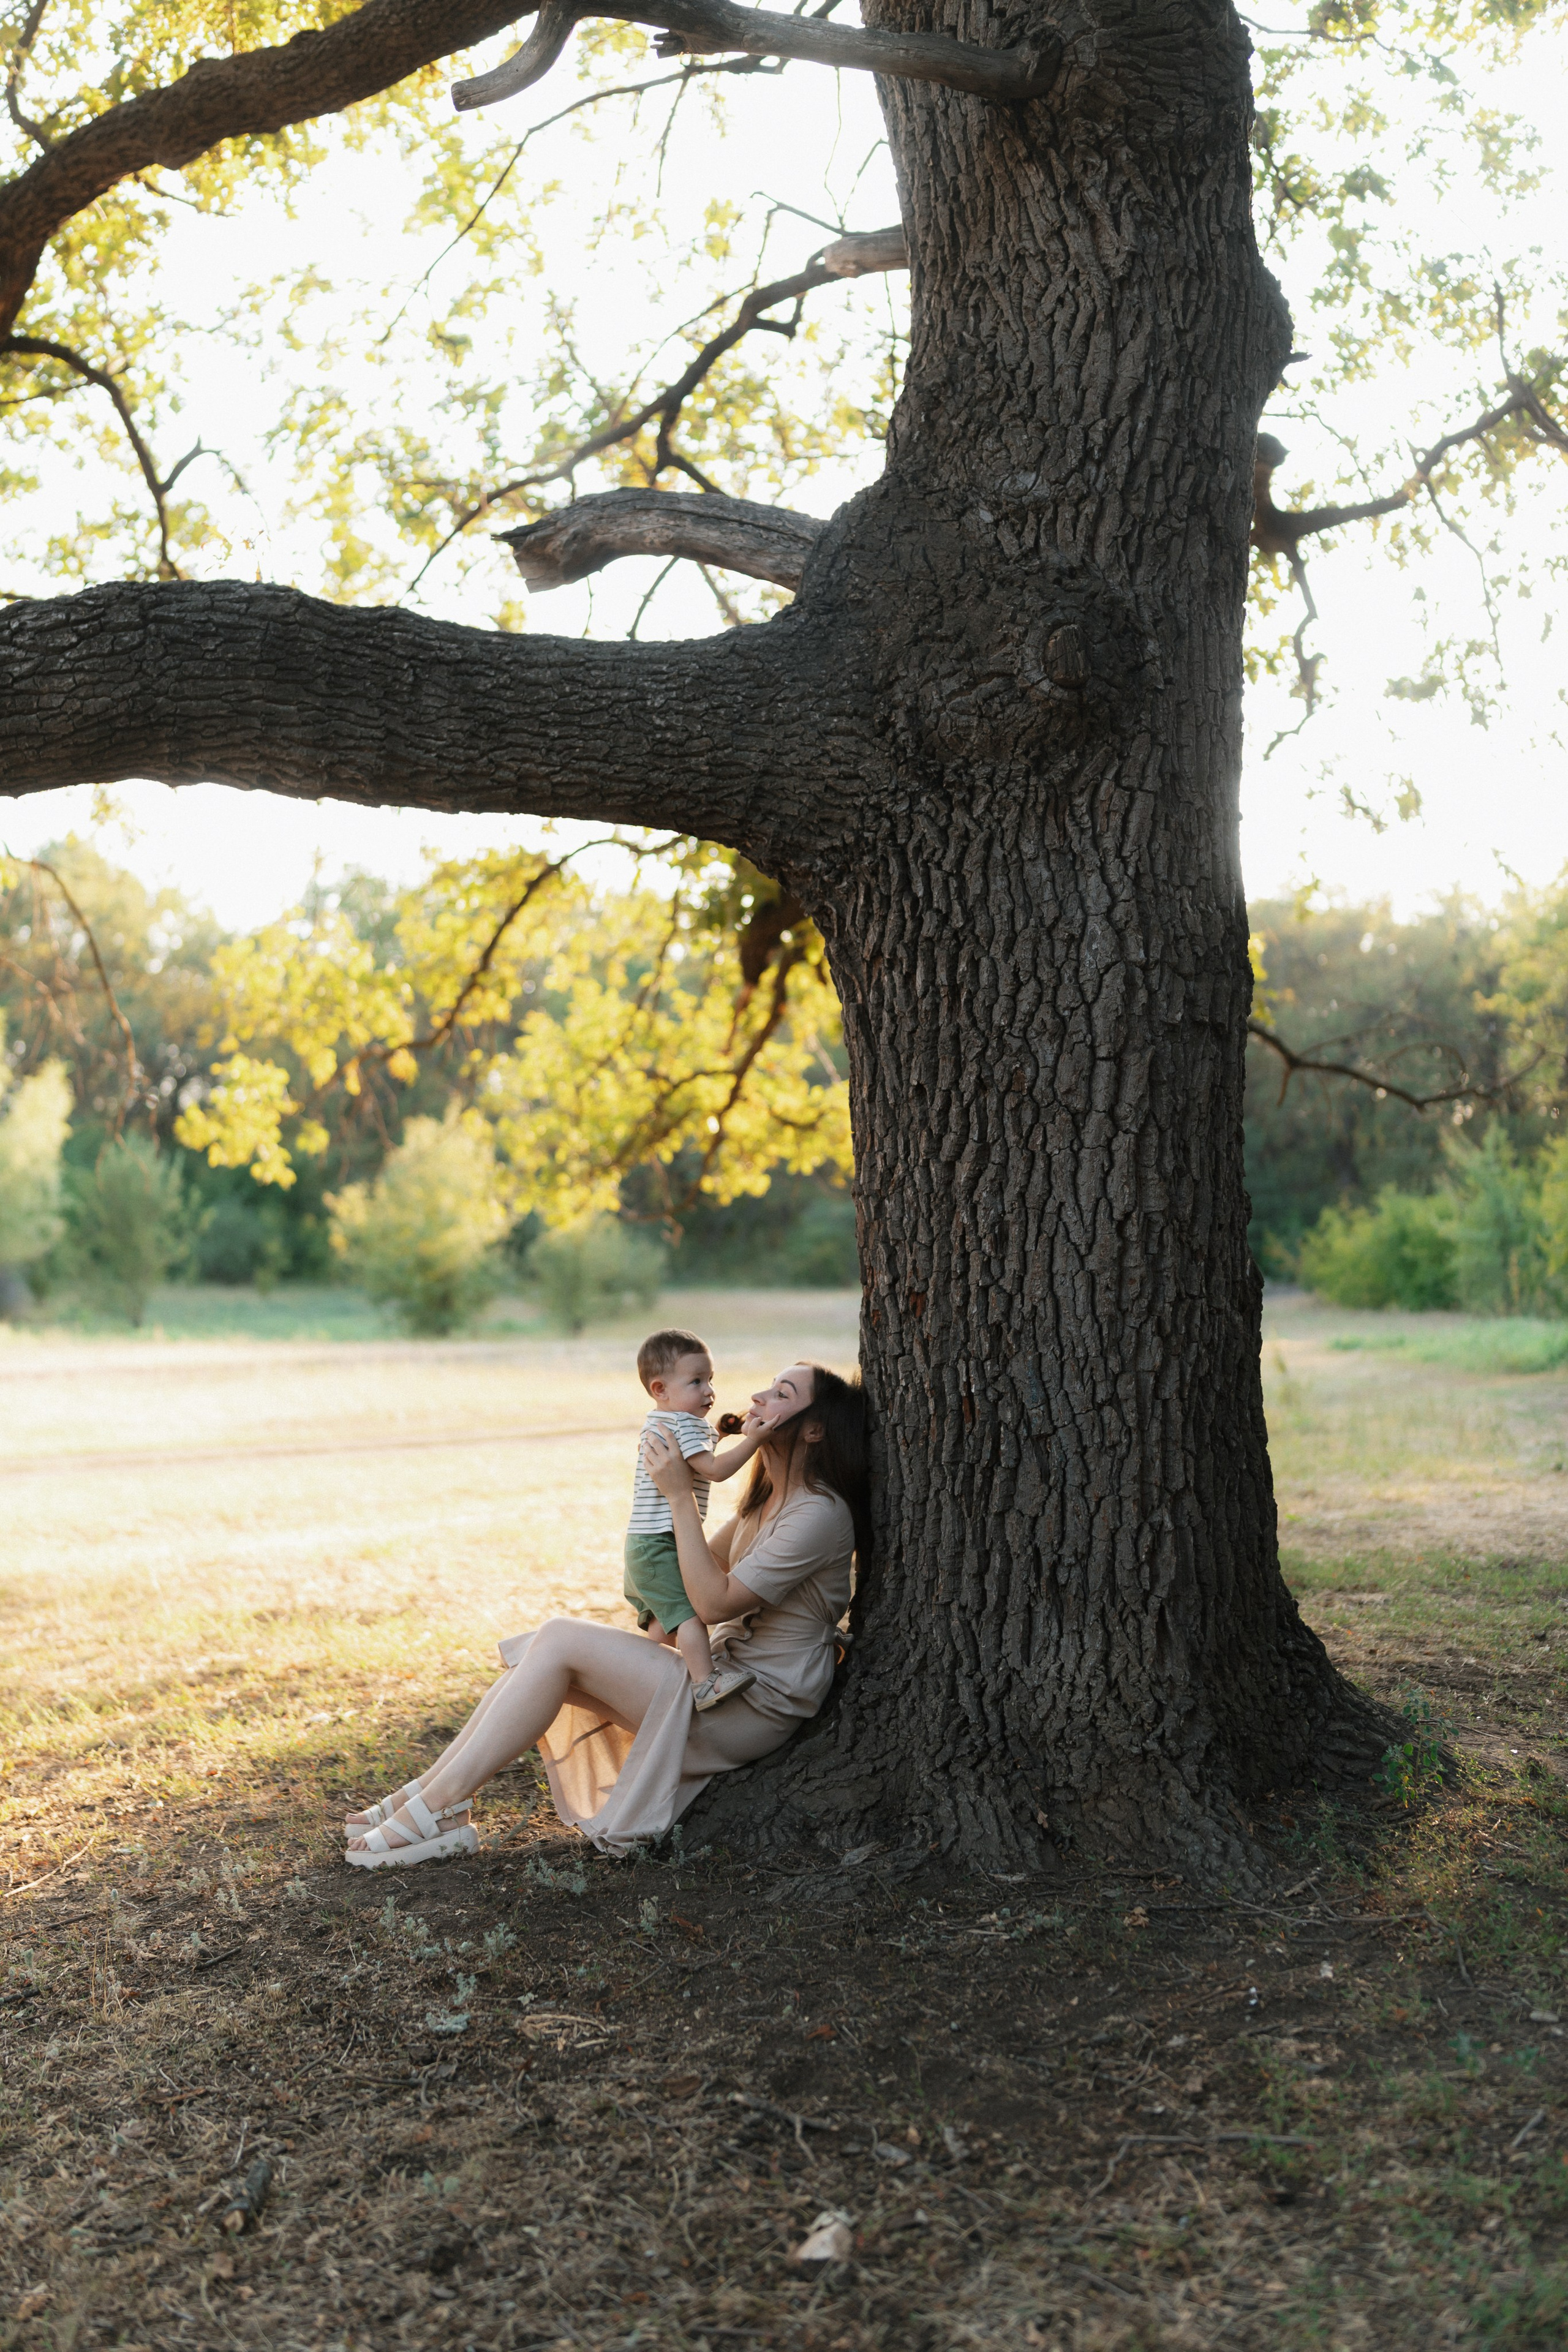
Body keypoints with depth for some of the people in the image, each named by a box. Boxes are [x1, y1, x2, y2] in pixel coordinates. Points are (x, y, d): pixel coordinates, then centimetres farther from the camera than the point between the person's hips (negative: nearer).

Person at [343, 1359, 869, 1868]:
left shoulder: (819, 1514, -18)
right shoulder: (769, 1498, 13)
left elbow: (714, 1603, -23)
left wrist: (680, 1496, -21)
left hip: (759, 1706, -9)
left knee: (560, 1641, -18)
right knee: (543, 1647, -4)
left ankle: (439, 1810, -14)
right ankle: (427, 1792, -6)